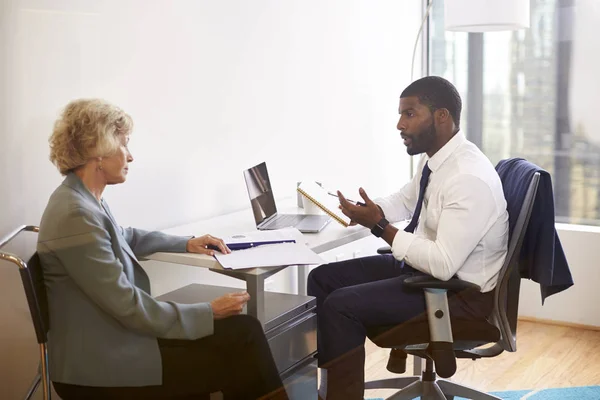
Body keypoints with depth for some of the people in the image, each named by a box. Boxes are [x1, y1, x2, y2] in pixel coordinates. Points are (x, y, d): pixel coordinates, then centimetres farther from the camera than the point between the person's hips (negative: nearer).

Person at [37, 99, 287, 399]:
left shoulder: (85, 199, 6)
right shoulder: (76, 215, -24)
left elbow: (124, 238, 28)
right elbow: (130, 308, -23)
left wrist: (186, 244, 17)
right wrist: (209, 312, -15)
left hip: (109, 343, 9)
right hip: (101, 368, -9)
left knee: (241, 330, 2)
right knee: (241, 335, -8)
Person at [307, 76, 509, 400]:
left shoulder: (470, 178, -27)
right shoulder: (433, 158, 1)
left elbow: (444, 265, -31)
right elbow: (404, 201, 21)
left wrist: (379, 226, -26)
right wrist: (368, 211, 1)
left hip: (461, 291, -10)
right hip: (424, 264, 10)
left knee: (341, 305, -21)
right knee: (322, 279, 7)